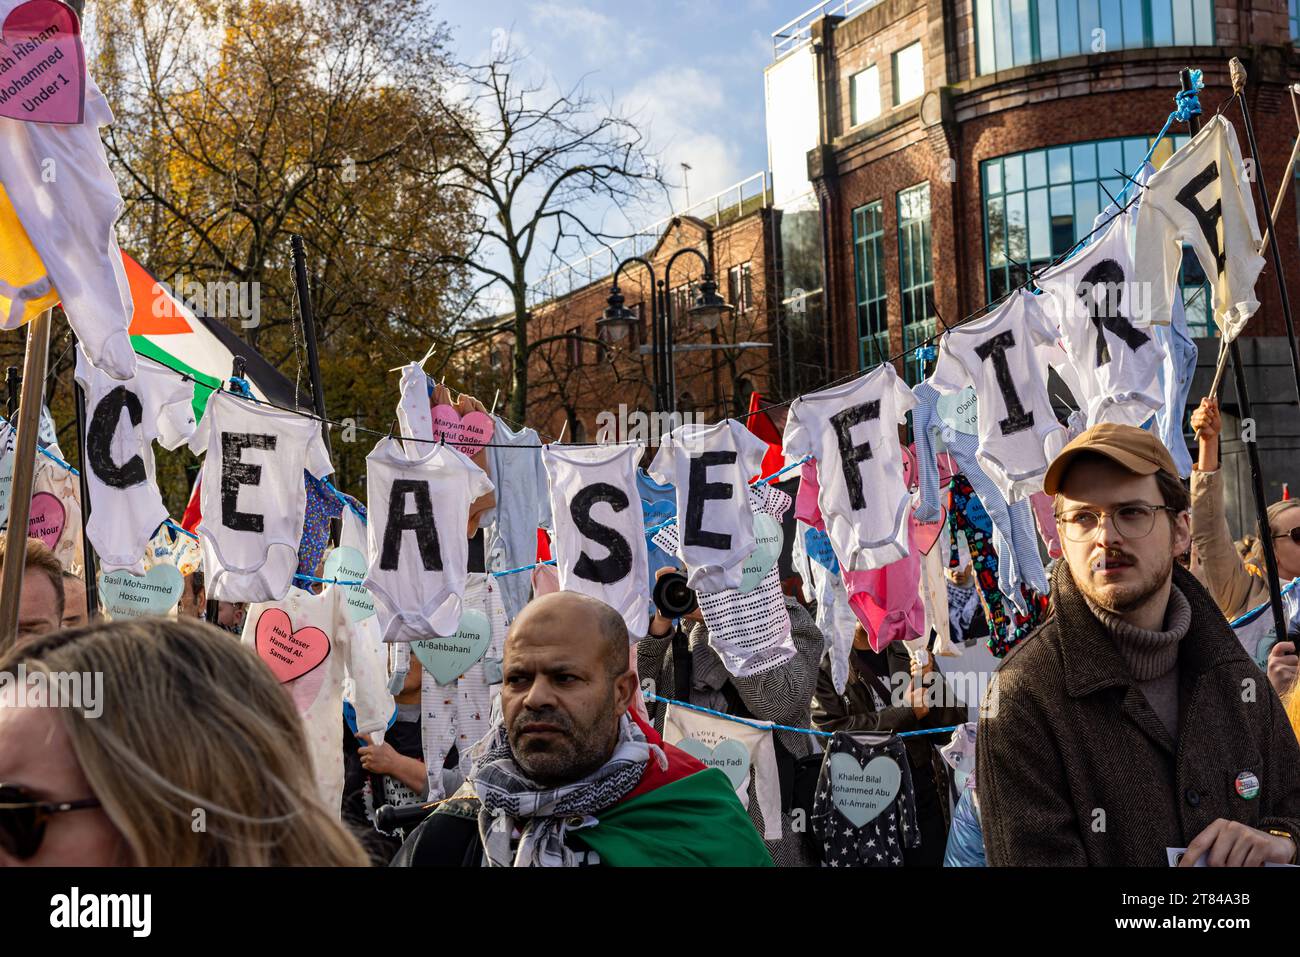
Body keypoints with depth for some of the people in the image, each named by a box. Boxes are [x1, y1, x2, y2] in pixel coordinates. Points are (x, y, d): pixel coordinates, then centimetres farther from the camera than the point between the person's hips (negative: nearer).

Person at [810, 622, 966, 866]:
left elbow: (951, 728, 5)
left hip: (925, 794, 3)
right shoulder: (826, 661, -5)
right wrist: (906, 712, -14)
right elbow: (832, 732, -16)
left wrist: (930, 683, -13)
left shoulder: (912, 653, 6)